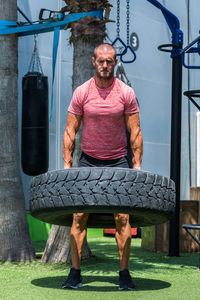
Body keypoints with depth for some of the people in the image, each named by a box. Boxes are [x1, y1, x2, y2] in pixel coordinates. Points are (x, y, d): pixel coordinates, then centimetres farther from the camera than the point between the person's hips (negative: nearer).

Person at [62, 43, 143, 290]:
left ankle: (124, 273, 5)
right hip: (88, 161, 0)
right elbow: (70, 130, 0)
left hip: (118, 161, 0)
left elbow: (135, 131, -1)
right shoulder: (81, 93, -3)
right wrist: (67, 164, -5)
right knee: (79, 216, -4)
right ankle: (75, 272, 5)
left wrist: (137, 165, -6)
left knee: (122, 218, -5)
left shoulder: (126, 93, -3)